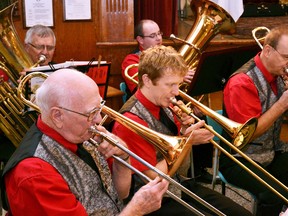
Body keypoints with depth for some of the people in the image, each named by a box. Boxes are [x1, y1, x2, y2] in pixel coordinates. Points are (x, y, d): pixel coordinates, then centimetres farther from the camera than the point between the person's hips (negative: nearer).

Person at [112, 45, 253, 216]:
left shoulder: (165, 106, 2)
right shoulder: (131, 121, -22)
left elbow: (180, 162, 10)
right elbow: (154, 178, -21)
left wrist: (185, 130, -9)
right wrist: (187, 141, -20)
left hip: (184, 186, 8)